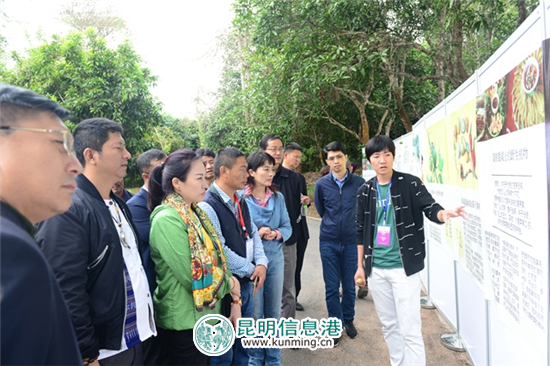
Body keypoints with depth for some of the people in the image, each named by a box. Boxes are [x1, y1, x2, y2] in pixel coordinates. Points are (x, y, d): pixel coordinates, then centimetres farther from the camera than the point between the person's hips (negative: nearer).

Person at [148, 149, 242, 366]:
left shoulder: (195, 213, 4)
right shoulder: (167, 220, -22)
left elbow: (216, 259, 6)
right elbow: (194, 278, -23)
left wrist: (235, 302, -1)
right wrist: (230, 284, -6)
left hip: (206, 315, 8)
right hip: (184, 323, -8)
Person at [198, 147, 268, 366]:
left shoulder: (240, 201, 8)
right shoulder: (207, 206, -19)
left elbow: (252, 234, 11)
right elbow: (221, 252, -22)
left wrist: (261, 263, -6)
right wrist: (251, 269, -12)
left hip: (246, 284, 8)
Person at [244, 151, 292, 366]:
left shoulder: (278, 197, 2)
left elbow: (287, 227, 4)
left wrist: (278, 234, -16)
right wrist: (255, 235, -21)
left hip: (275, 259, 4)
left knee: (274, 313, 16)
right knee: (254, 314, 10)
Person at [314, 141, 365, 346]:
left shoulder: (359, 183, -5)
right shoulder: (321, 184, -3)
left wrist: (350, 223, 10)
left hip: (351, 241, 0)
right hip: (328, 242, 0)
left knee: (349, 285, 13)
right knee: (332, 287, 7)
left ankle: (348, 320, 34)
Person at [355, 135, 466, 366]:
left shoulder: (410, 184, -6)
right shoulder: (365, 191, 4)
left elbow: (430, 208, -10)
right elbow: (361, 231, 9)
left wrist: (444, 214, -35)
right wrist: (360, 265, 10)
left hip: (403, 267, -4)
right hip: (376, 269, 4)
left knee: (410, 329, 1)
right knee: (389, 325, 17)